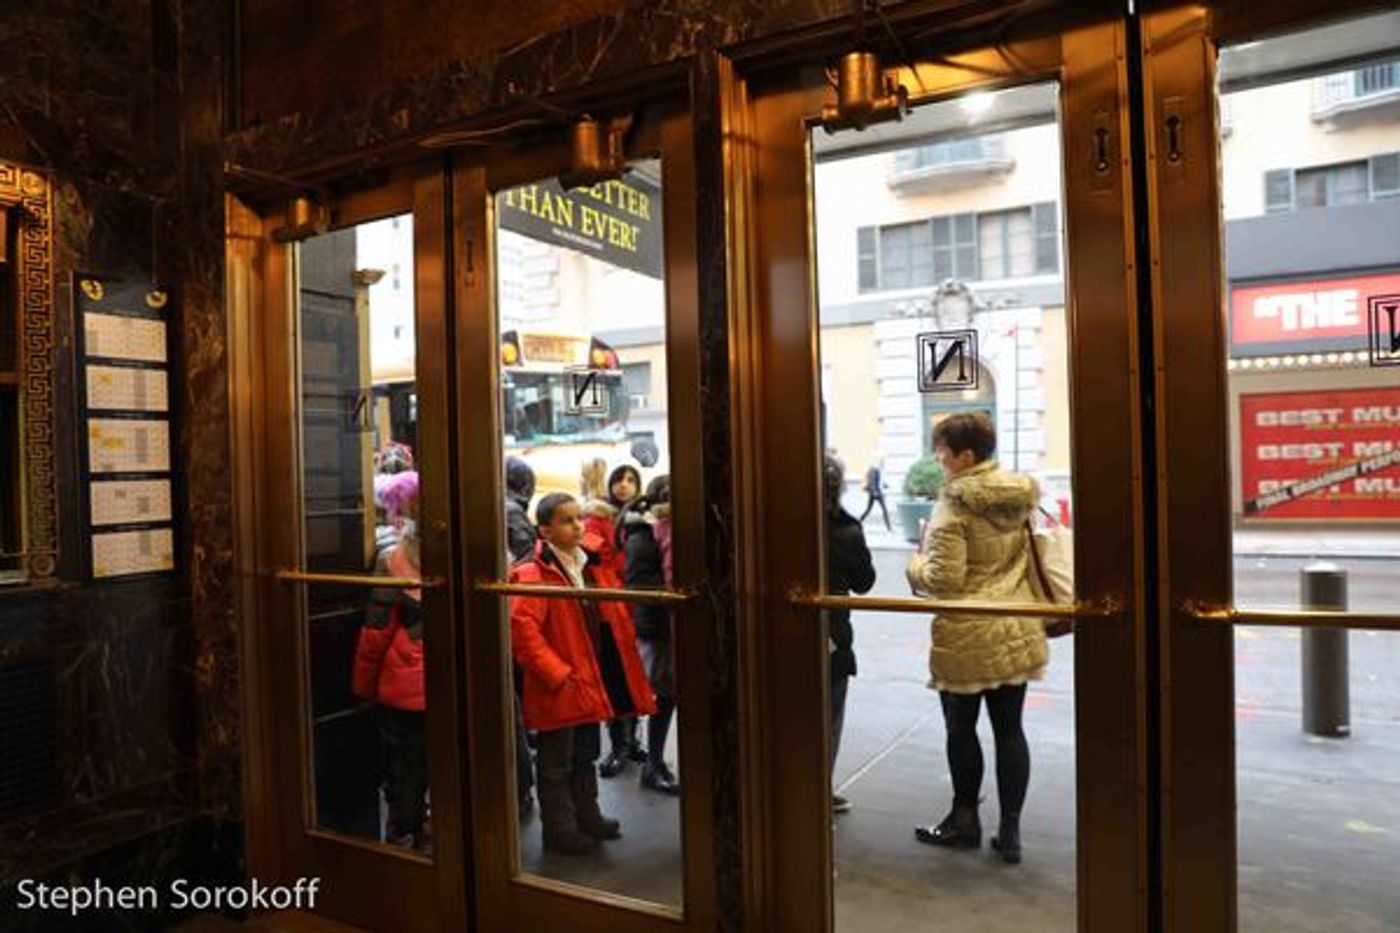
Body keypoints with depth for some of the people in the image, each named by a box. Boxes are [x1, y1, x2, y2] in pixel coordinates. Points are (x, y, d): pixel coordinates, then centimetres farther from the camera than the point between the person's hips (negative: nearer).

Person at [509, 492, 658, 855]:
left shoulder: (593, 566, 8)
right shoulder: (533, 574, -17)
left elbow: (616, 617, 17)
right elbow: (522, 628, -27)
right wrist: (557, 673, -25)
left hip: (592, 679, 8)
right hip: (558, 687, -7)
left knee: (586, 755, 22)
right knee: (556, 763, 9)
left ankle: (587, 816, 38)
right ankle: (559, 829, 23)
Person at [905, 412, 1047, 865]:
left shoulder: (953, 507, -17)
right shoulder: (1020, 495, 4)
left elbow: (943, 579, -19)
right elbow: (1026, 556, 15)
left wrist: (915, 563, -2)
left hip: (967, 636, -6)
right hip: (1019, 633, 6)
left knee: (961, 728, 12)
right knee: (1009, 728, 11)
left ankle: (964, 819, 26)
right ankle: (1010, 830, 18)